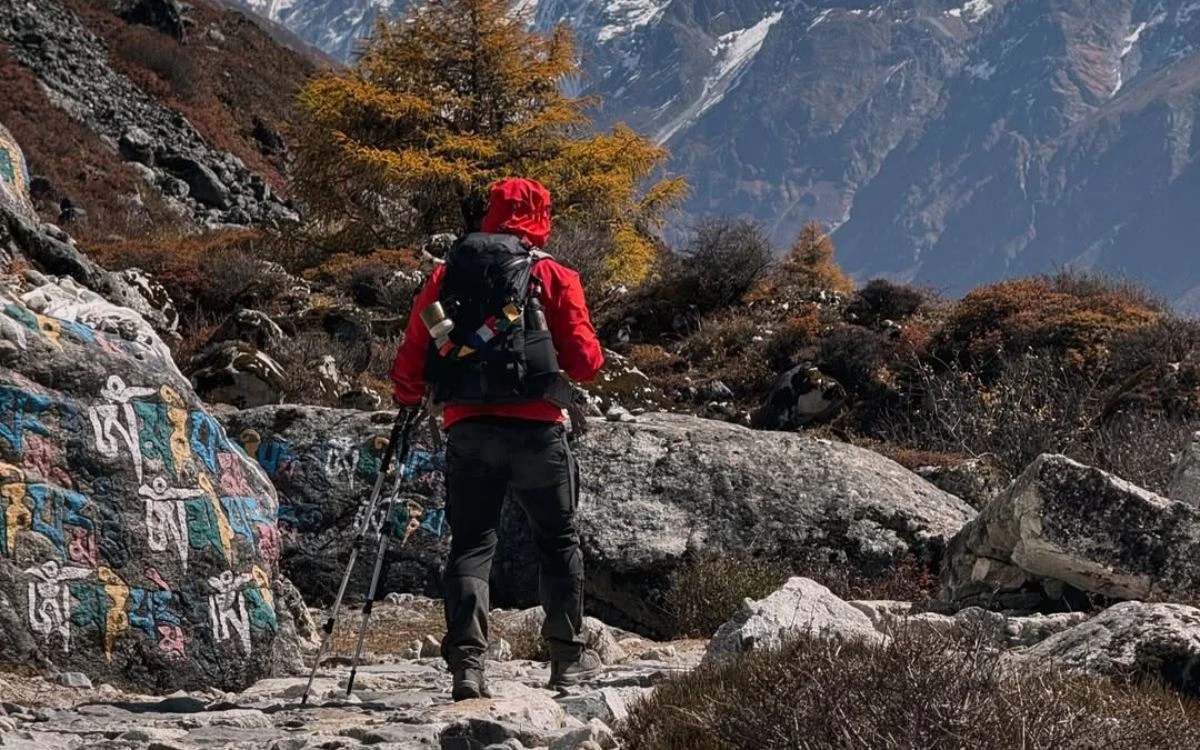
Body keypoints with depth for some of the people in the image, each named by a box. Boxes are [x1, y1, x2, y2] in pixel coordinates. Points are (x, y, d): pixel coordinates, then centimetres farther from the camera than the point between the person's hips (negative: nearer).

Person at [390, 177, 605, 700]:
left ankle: (466, 662, -8)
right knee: (557, 541, 14)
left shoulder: (446, 274, 9)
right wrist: (587, 354, 23)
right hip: (536, 429, -2)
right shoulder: (554, 276, 3)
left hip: (467, 429, 2)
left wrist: (407, 402, 28)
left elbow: (412, 358, 9)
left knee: (471, 545, 5)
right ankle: (568, 656, 20)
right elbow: (585, 362, -1)